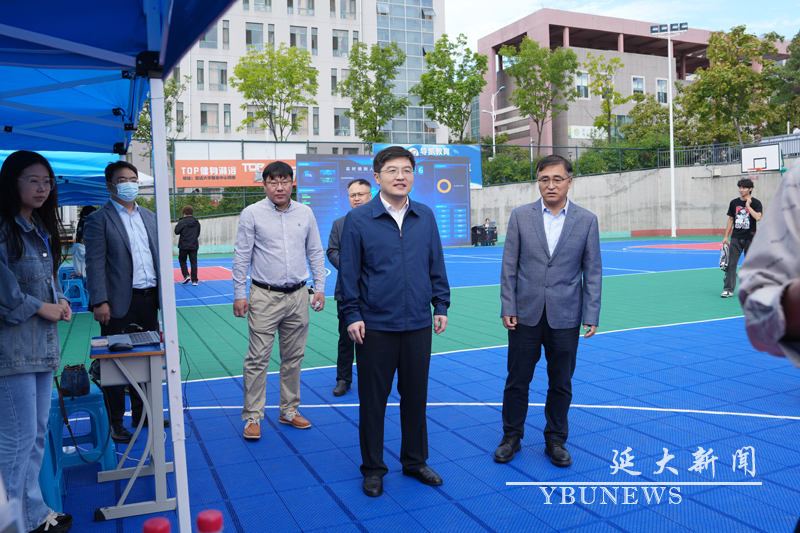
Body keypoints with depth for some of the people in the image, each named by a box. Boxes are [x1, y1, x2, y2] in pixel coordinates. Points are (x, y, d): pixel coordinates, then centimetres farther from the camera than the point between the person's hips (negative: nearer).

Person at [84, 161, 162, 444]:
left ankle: (142, 414, 28)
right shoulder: (99, 219, -4)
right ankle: (114, 422, 15)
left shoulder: (149, 216, 14)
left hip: (150, 299, 6)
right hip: (120, 302, -6)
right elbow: (95, 263, -10)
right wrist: (100, 301, -17)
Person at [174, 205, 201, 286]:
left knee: (182, 260, 16)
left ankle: (186, 275, 1)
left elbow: (176, 231, -9)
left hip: (183, 246, -3)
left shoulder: (182, 222, -11)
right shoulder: (197, 222, 3)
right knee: (193, 262, 5)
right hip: (194, 245, 3)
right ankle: (194, 280, 2)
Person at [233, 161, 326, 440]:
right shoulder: (252, 213, -3)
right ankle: (252, 416, 8)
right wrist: (239, 294, -5)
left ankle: (289, 410, 24)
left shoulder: (305, 213, 6)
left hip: (297, 296, 4)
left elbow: (315, 253, 12)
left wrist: (320, 287, 6)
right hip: (264, 296, -3)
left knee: (294, 357, 11)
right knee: (257, 359, -3)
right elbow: (241, 256, -2)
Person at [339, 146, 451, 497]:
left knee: (416, 396, 14)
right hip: (375, 327, -3)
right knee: (373, 399, 8)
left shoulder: (426, 217, 4)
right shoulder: (357, 220, -4)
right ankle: (373, 469, 26)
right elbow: (349, 272, -3)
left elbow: (436, 266, 10)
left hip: (418, 324, 3)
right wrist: (352, 315, -6)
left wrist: (441, 305, 8)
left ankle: (415, 461, 33)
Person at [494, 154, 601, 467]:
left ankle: (555, 440, 29)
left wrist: (591, 316, -3)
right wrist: (507, 308, -4)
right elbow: (509, 266, 1)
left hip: (565, 317, 0)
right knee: (517, 381, 9)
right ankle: (511, 437, 27)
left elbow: (593, 272, 1)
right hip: (526, 315, 0)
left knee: (561, 384, 11)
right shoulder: (520, 216, 0)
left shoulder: (586, 220, 0)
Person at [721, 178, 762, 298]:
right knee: (731, 263, -5)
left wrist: (748, 205, -16)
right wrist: (726, 236, 9)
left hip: (750, 239, -2)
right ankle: (728, 289, -5)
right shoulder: (734, 202, 8)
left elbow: (758, 217, -19)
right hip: (736, 238, 2)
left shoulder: (755, 203, -2)